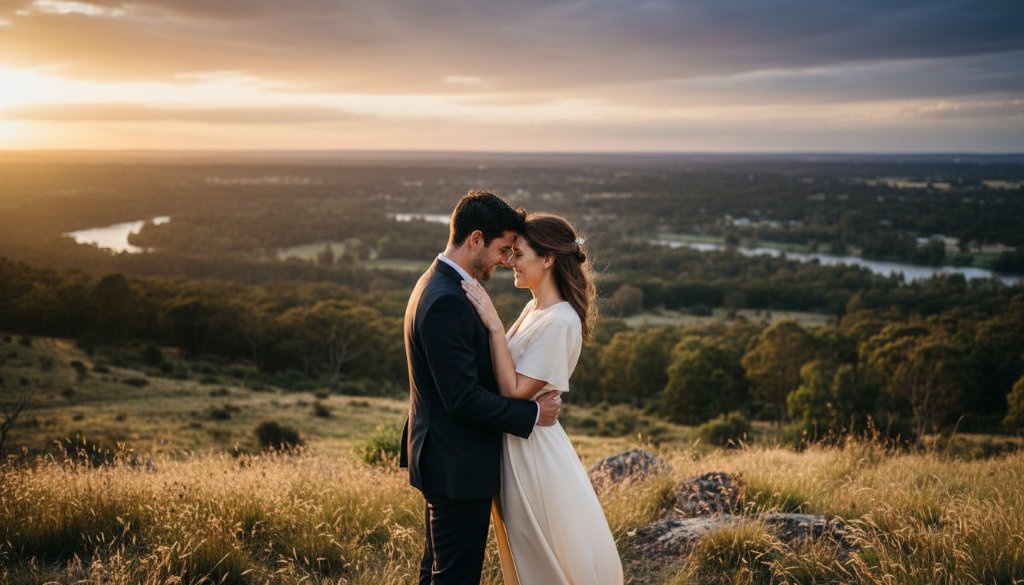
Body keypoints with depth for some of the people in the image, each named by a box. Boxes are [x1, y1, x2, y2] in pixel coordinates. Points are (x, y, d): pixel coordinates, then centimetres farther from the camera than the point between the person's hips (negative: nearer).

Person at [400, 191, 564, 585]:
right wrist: (532, 414, -16)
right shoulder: (447, 303, -25)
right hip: (459, 467, -11)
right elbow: (463, 398, -25)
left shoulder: (436, 284, 8)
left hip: (445, 461, 11)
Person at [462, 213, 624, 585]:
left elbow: (514, 390, -24)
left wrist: (493, 324, -25)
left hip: (533, 448, -9)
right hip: (515, 445, 9)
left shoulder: (560, 321, -23)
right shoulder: (534, 309, 5)